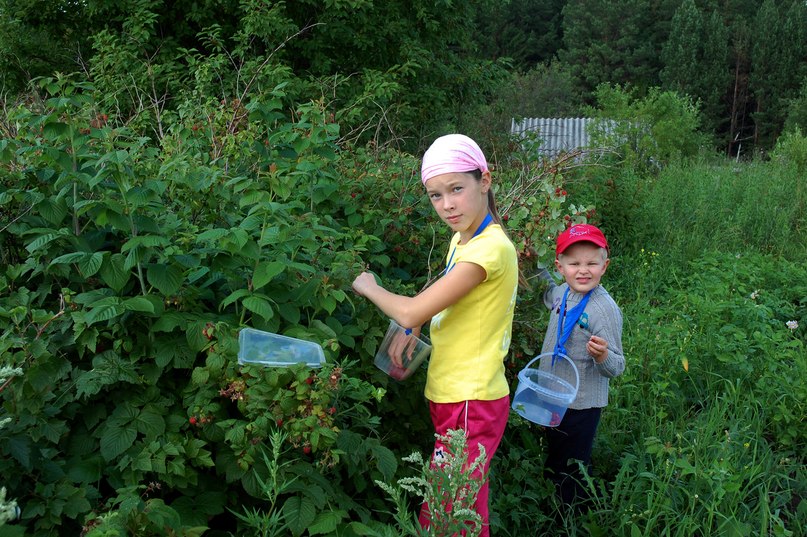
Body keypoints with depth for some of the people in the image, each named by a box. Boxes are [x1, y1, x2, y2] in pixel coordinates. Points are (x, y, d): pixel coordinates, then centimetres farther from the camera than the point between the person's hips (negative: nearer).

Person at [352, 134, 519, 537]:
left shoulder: (490, 248, -21)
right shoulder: (461, 240, 9)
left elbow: (411, 314, -21)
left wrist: (368, 288, -3)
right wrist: (409, 328, 2)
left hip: (469, 405, -9)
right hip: (457, 397, 9)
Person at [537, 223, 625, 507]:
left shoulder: (605, 308, -25)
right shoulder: (564, 292, -3)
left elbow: (616, 368, -23)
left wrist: (602, 355, -43)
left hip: (581, 405, -8)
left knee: (572, 473, 8)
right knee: (553, 464, 27)